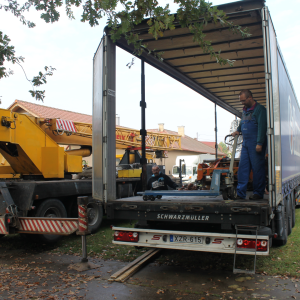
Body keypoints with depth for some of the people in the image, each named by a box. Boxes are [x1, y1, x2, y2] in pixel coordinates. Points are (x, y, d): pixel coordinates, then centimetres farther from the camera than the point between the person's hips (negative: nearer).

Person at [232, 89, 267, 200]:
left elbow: (262, 127, -15)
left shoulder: (260, 109, -8)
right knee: (243, 168, 4)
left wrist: (259, 143, -19)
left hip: (255, 144, -8)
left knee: (257, 168, -1)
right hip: (246, 143, 8)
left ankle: (258, 193, 8)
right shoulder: (245, 110, 17)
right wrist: (238, 130, 19)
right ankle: (240, 193, 7)